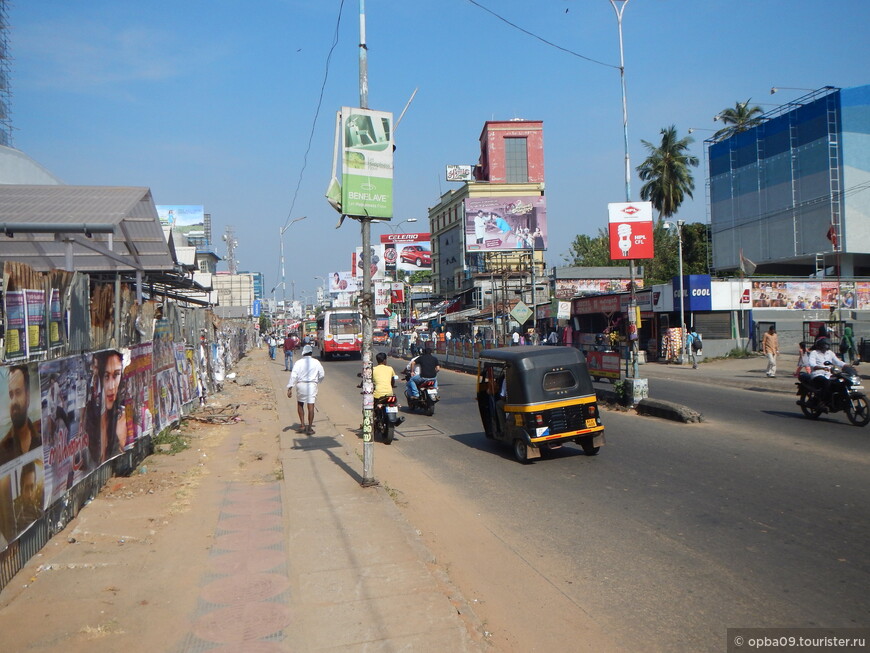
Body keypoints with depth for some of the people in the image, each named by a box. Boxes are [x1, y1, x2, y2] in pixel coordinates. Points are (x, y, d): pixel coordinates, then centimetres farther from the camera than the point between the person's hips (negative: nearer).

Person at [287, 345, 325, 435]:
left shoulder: (298, 362, -2)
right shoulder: (316, 362, 2)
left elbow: (293, 375, -8)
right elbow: (322, 375, 8)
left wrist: (290, 388, -8)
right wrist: (317, 381, 28)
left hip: (301, 384, 0)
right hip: (312, 385, 0)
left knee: (300, 404, 19)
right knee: (311, 405, 0)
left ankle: (302, 424, 15)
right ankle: (309, 428, -1)